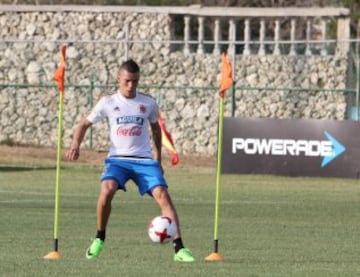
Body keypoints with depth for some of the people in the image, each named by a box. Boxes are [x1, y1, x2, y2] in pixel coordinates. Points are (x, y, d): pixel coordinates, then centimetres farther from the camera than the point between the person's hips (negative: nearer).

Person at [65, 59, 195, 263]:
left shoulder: (148, 103, 7)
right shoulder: (108, 103, 3)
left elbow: (155, 128, 23)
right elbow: (85, 124, 10)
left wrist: (158, 158, 22)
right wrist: (76, 145, -9)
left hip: (145, 160, 1)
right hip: (118, 159, -1)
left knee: (162, 195, -19)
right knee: (107, 190, -30)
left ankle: (179, 248, -19)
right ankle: (100, 239, -8)